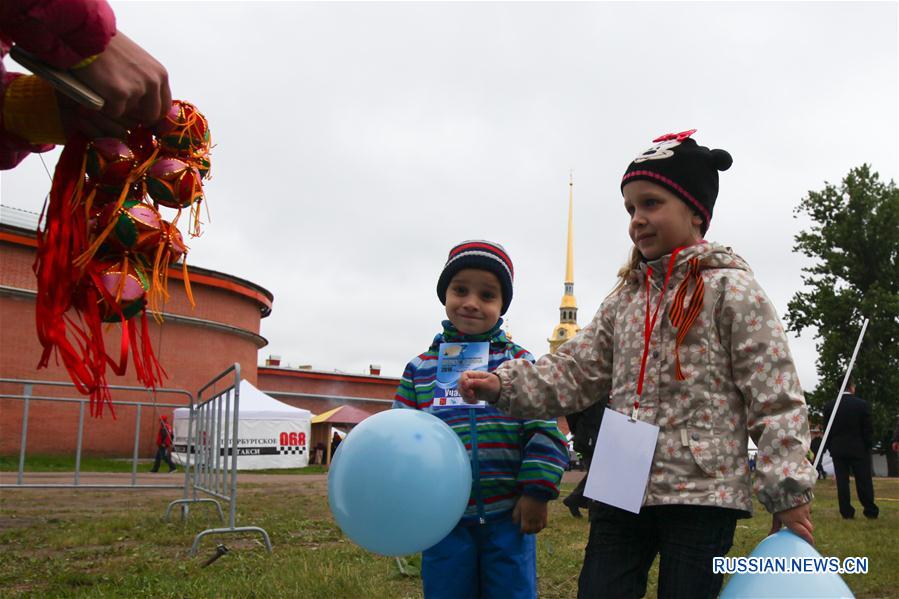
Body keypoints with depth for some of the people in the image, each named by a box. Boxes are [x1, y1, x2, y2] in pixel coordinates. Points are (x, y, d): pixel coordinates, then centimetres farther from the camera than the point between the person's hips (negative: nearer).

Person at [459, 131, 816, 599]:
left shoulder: (729, 288, -4)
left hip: (702, 496, -5)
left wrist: (788, 492, -10)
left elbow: (773, 397, -6)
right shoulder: (625, 297, 14)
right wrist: (504, 385, -4)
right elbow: (575, 370, 11)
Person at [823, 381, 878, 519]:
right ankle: (870, 511, 8)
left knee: (842, 481, 2)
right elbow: (868, 429, -4)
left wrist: (830, 448, 11)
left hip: (838, 450, 1)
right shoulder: (862, 404, -7)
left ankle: (846, 512, 2)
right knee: (864, 481, 5)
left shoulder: (829, 406, -1)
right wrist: (868, 446, 7)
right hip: (859, 449, -1)